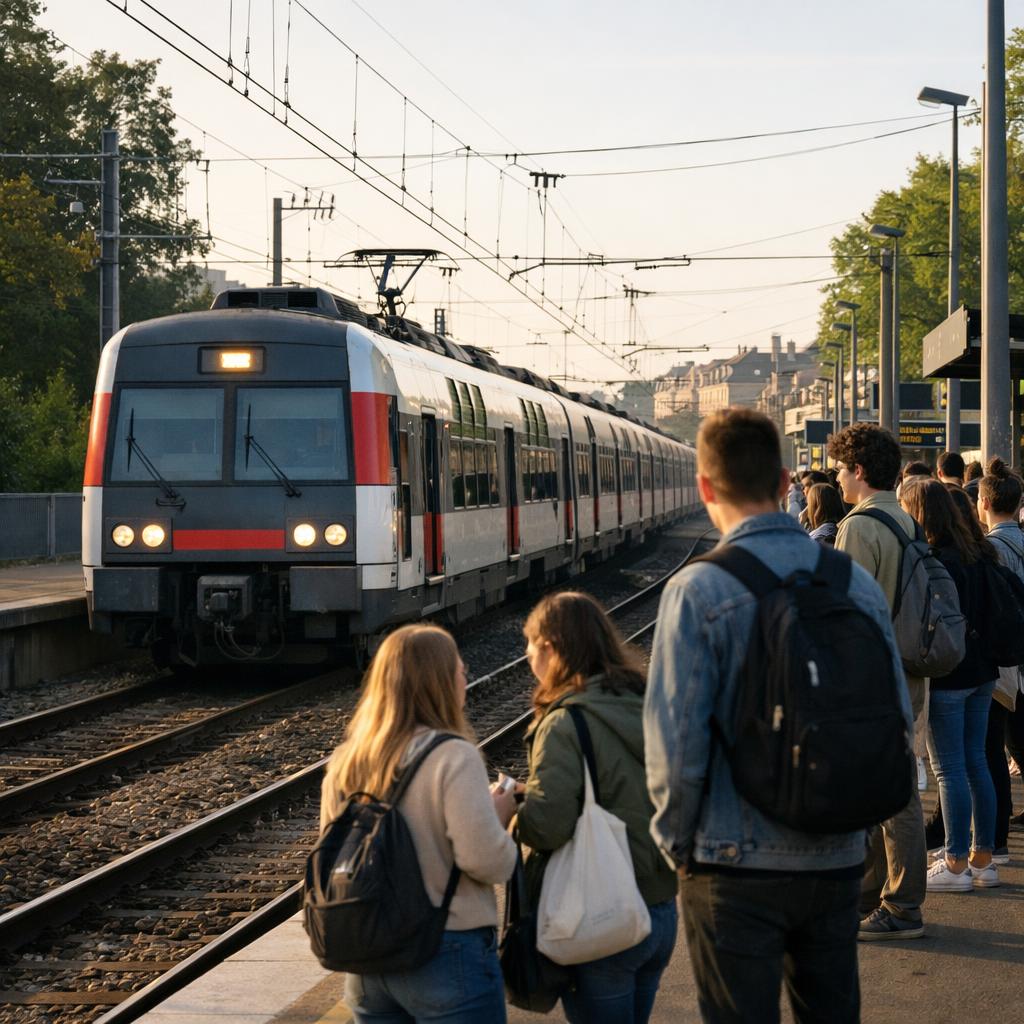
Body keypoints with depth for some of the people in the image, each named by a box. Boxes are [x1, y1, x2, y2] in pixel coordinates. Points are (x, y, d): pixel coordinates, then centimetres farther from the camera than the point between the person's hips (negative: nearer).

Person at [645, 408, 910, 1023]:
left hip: (737, 864, -4)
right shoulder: (857, 583, 0)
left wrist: (676, 840, 0)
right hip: (838, 862, 4)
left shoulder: (699, 591, -14)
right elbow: (895, 719, 5)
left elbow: (676, 738, -15)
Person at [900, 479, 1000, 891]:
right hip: (982, 671, 8)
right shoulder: (979, 552, 7)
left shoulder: (933, 559, -17)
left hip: (947, 675, -8)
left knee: (949, 769, -2)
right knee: (975, 762, 13)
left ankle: (956, 865, 2)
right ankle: (982, 860, 18)